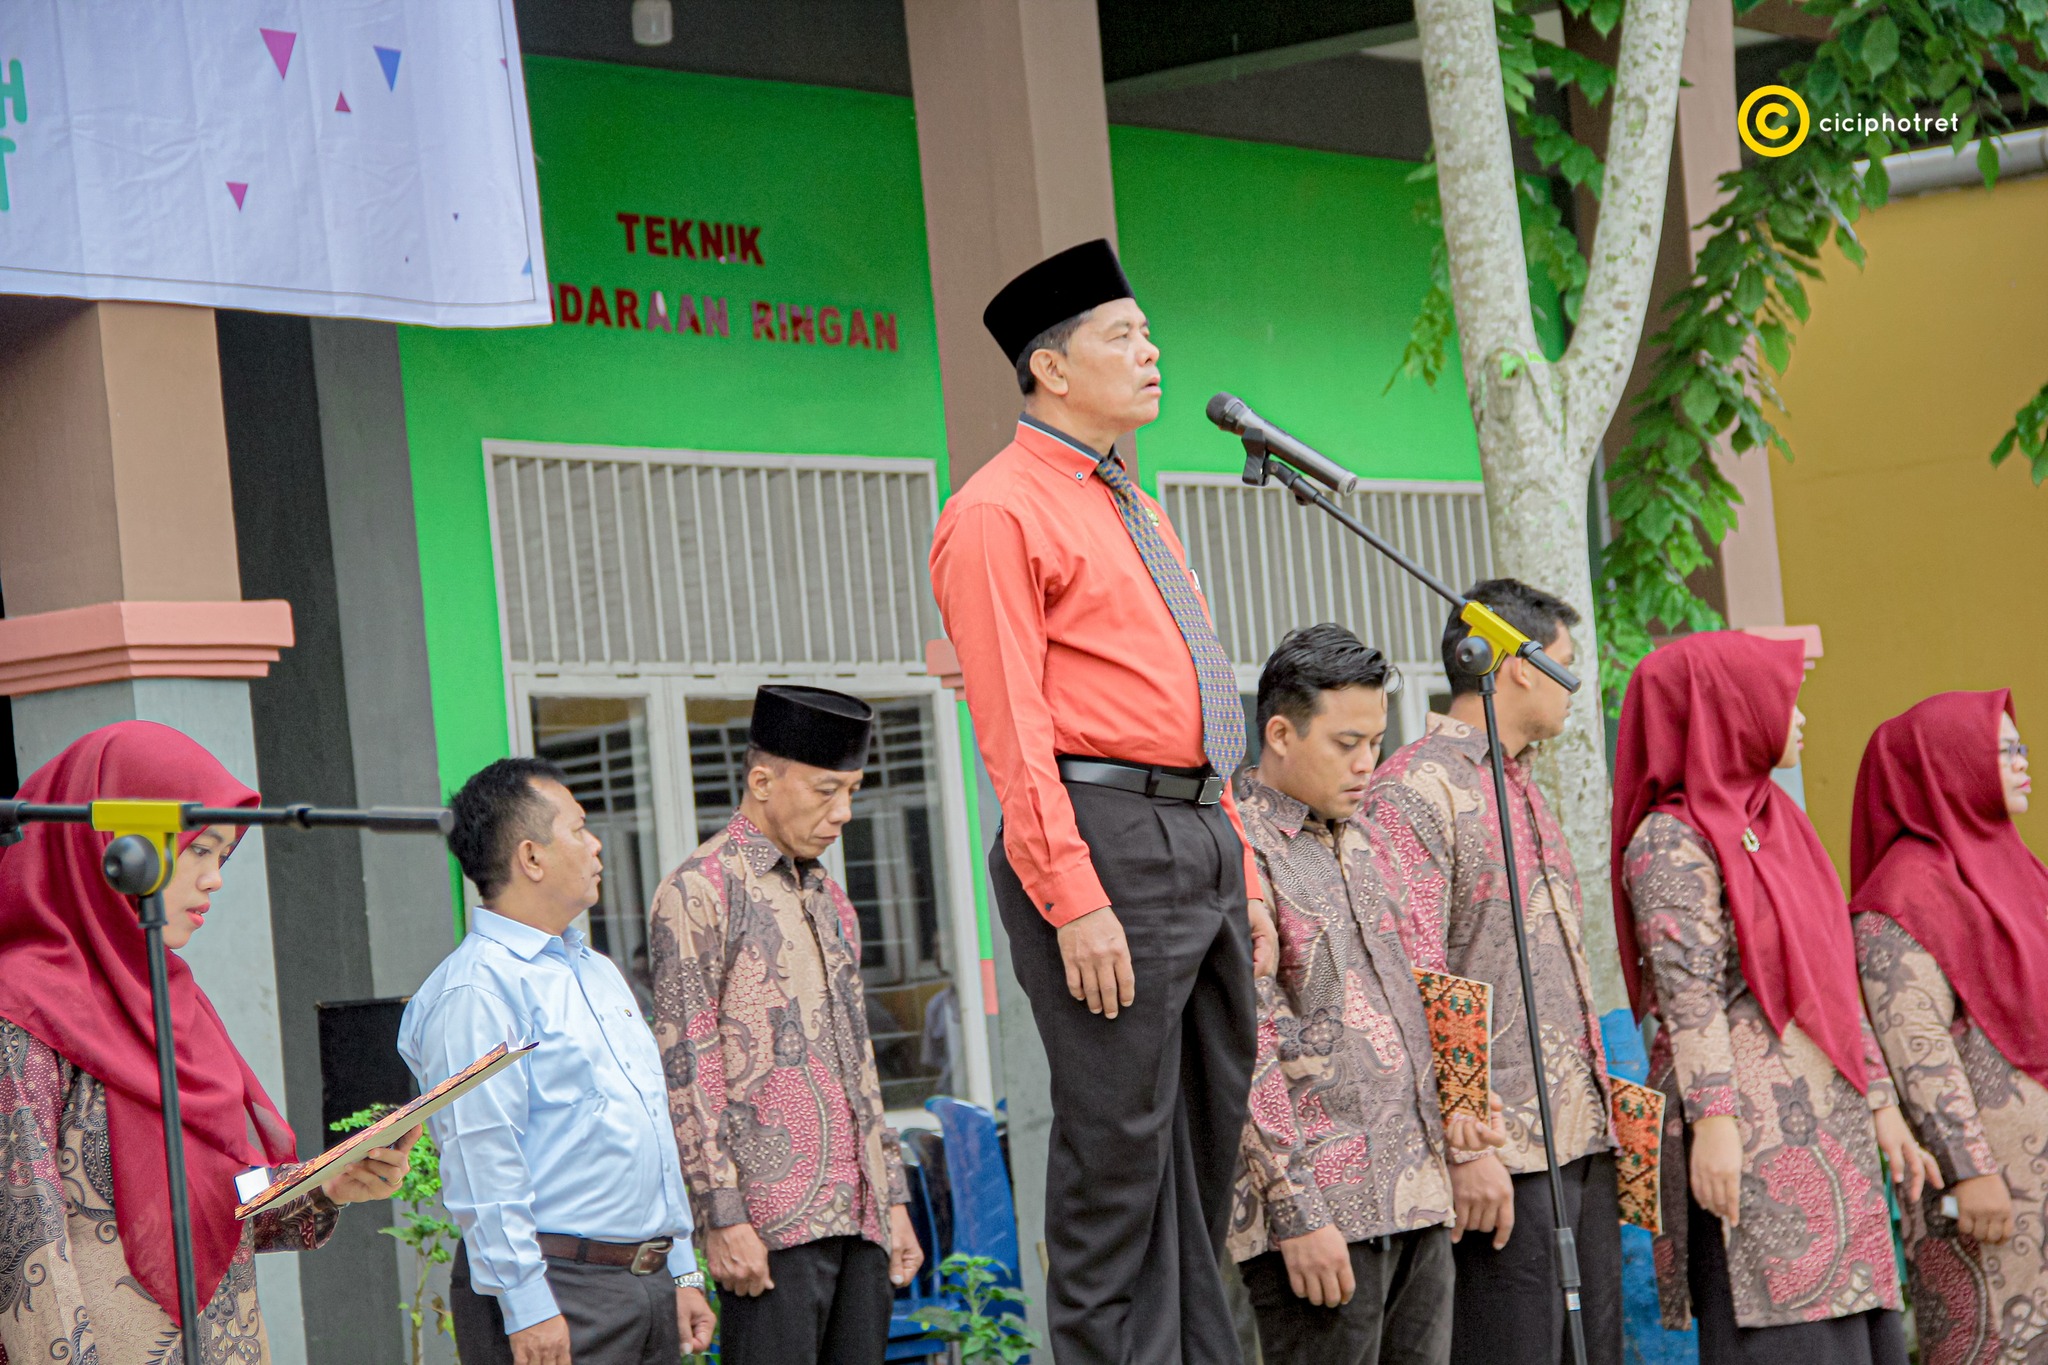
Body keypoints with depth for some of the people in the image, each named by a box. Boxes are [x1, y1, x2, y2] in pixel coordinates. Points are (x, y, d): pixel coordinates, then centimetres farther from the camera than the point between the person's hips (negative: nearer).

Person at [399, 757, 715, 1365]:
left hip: (652, 1287, 8)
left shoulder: (600, 973, 19)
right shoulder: (476, 990, -11)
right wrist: (526, 1306, -20)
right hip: (559, 1293, -8)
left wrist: (682, 1272, 19)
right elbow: (481, 1160, -17)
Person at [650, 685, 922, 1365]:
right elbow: (684, 1066, -9)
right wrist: (722, 1216, -15)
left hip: (858, 1215, 7)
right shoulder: (699, 891, -3)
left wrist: (894, 1201, 17)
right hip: (771, 1220, -7)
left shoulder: (829, 900, 21)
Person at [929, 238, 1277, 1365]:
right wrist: (1075, 900, -20)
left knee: (1211, 1138, 10)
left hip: (1200, 839, 9)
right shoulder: (999, 512, -6)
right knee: (1118, 1149, -6)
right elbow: (1014, 726, -14)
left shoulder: (1136, 513, 22)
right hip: (1102, 837, -9)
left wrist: (1242, 870, 18)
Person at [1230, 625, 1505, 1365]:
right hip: (1321, 1215, -8)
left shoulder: (1365, 844, 18)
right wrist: (1295, 1212, -18)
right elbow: (1246, 1052, -14)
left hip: (1418, 1200, 8)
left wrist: (1443, 1105, 10)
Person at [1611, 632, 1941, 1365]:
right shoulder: (1671, 843, -7)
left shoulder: (1775, 823, 18)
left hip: (1827, 1126, 8)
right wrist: (1712, 1119, -24)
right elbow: (1689, 996, -16)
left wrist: (1881, 1107, 17)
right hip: (1751, 1136, -8)